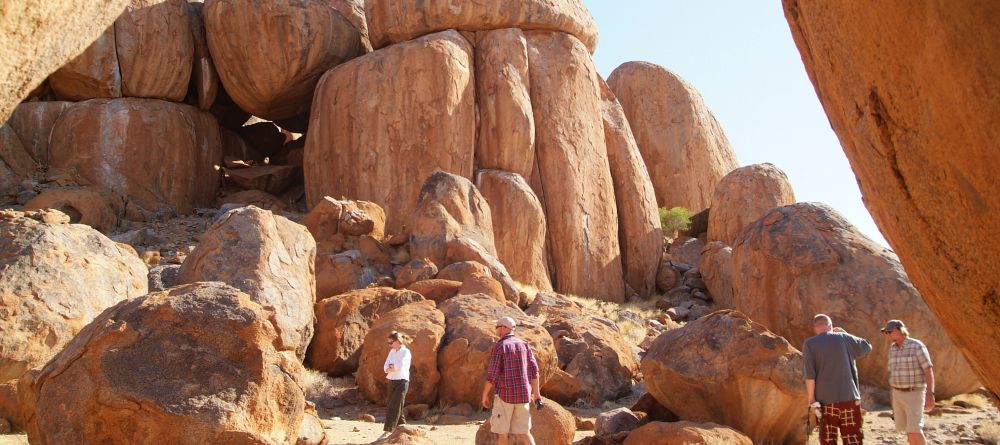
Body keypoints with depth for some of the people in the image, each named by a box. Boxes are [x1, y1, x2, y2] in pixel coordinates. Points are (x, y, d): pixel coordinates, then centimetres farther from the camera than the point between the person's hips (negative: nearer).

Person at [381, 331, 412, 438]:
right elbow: (385, 367, 6)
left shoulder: (406, 352, -9)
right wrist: (394, 368, -14)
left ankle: (387, 431, -15)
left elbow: (399, 366, -22)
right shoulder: (392, 351, 13)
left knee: (394, 406, -12)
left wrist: (390, 368, -5)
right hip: (391, 381, 8)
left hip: (402, 382, -8)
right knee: (390, 405, 9)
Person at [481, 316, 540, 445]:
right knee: (523, 431, 9)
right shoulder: (524, 344, 8)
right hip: (522, 395, 5)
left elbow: (492, 374, -13)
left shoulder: (499, 346, -9)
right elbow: (534, 369, 3)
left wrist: (485, 395, -3)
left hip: (505, 395, -5)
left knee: (501, 431, 9)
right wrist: (536, 393, 8)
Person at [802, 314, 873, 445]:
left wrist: (812, 400, -4)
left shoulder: (810, 344, -1)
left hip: (825, 399, -1)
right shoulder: (843, 338, 3)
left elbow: (810, 375, -8)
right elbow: (867, 347, 21)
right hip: (849, 396, 1)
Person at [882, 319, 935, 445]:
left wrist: (930, 395, -21)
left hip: (914, 394, -7)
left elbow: (929, 370, -15)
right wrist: (893, 397, 16)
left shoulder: (917, 346, -15)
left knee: (914, 429, -13)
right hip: (899, 393, 7)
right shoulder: (893, 349, 7)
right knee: (907, 427, 10)